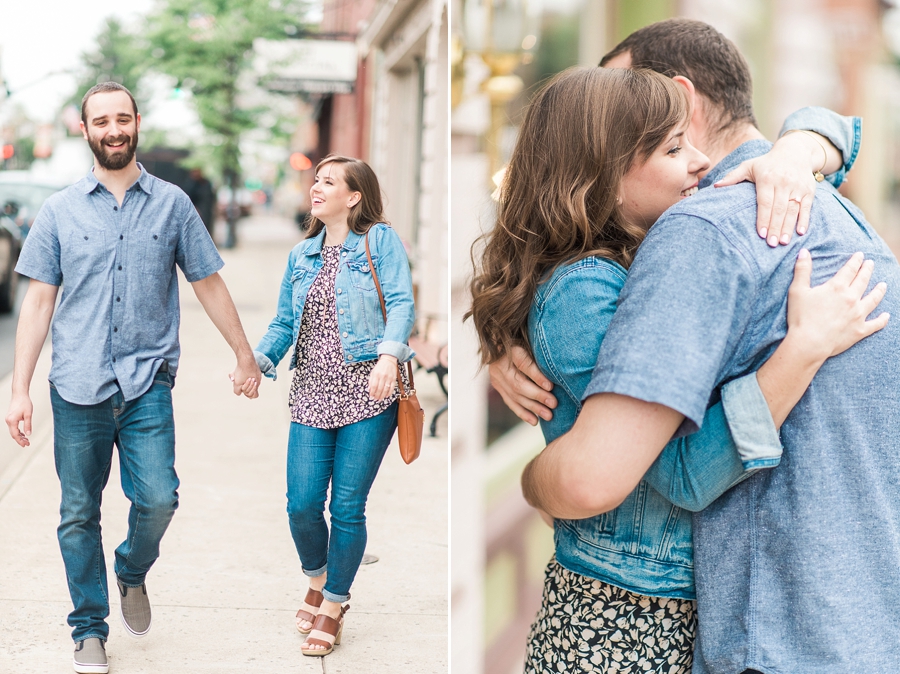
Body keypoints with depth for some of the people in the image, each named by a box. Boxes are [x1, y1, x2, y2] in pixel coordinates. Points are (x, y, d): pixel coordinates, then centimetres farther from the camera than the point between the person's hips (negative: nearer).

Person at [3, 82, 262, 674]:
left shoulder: (172, 204, 6)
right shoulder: (60, 210, 6)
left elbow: (209, 285, 13)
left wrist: (246, 357, 15)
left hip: (148, 383, -1)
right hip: (77, 386, 1)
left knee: (157, 498, -13)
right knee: (79, 515, 5)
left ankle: (133, 572, 19)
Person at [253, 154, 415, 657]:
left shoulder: (380, 240, 0)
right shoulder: (302, 256, 16)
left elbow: (401, 303, -10)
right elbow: (285, 323, 16)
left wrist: (388, 355, -27)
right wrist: (258, 361, -2)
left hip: (367, 392, -4)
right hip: (313, 393, 5)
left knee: (347, 507, -1)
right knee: (302, 505, -1)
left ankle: (333, 607, 17)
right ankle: (319, 581, 28)